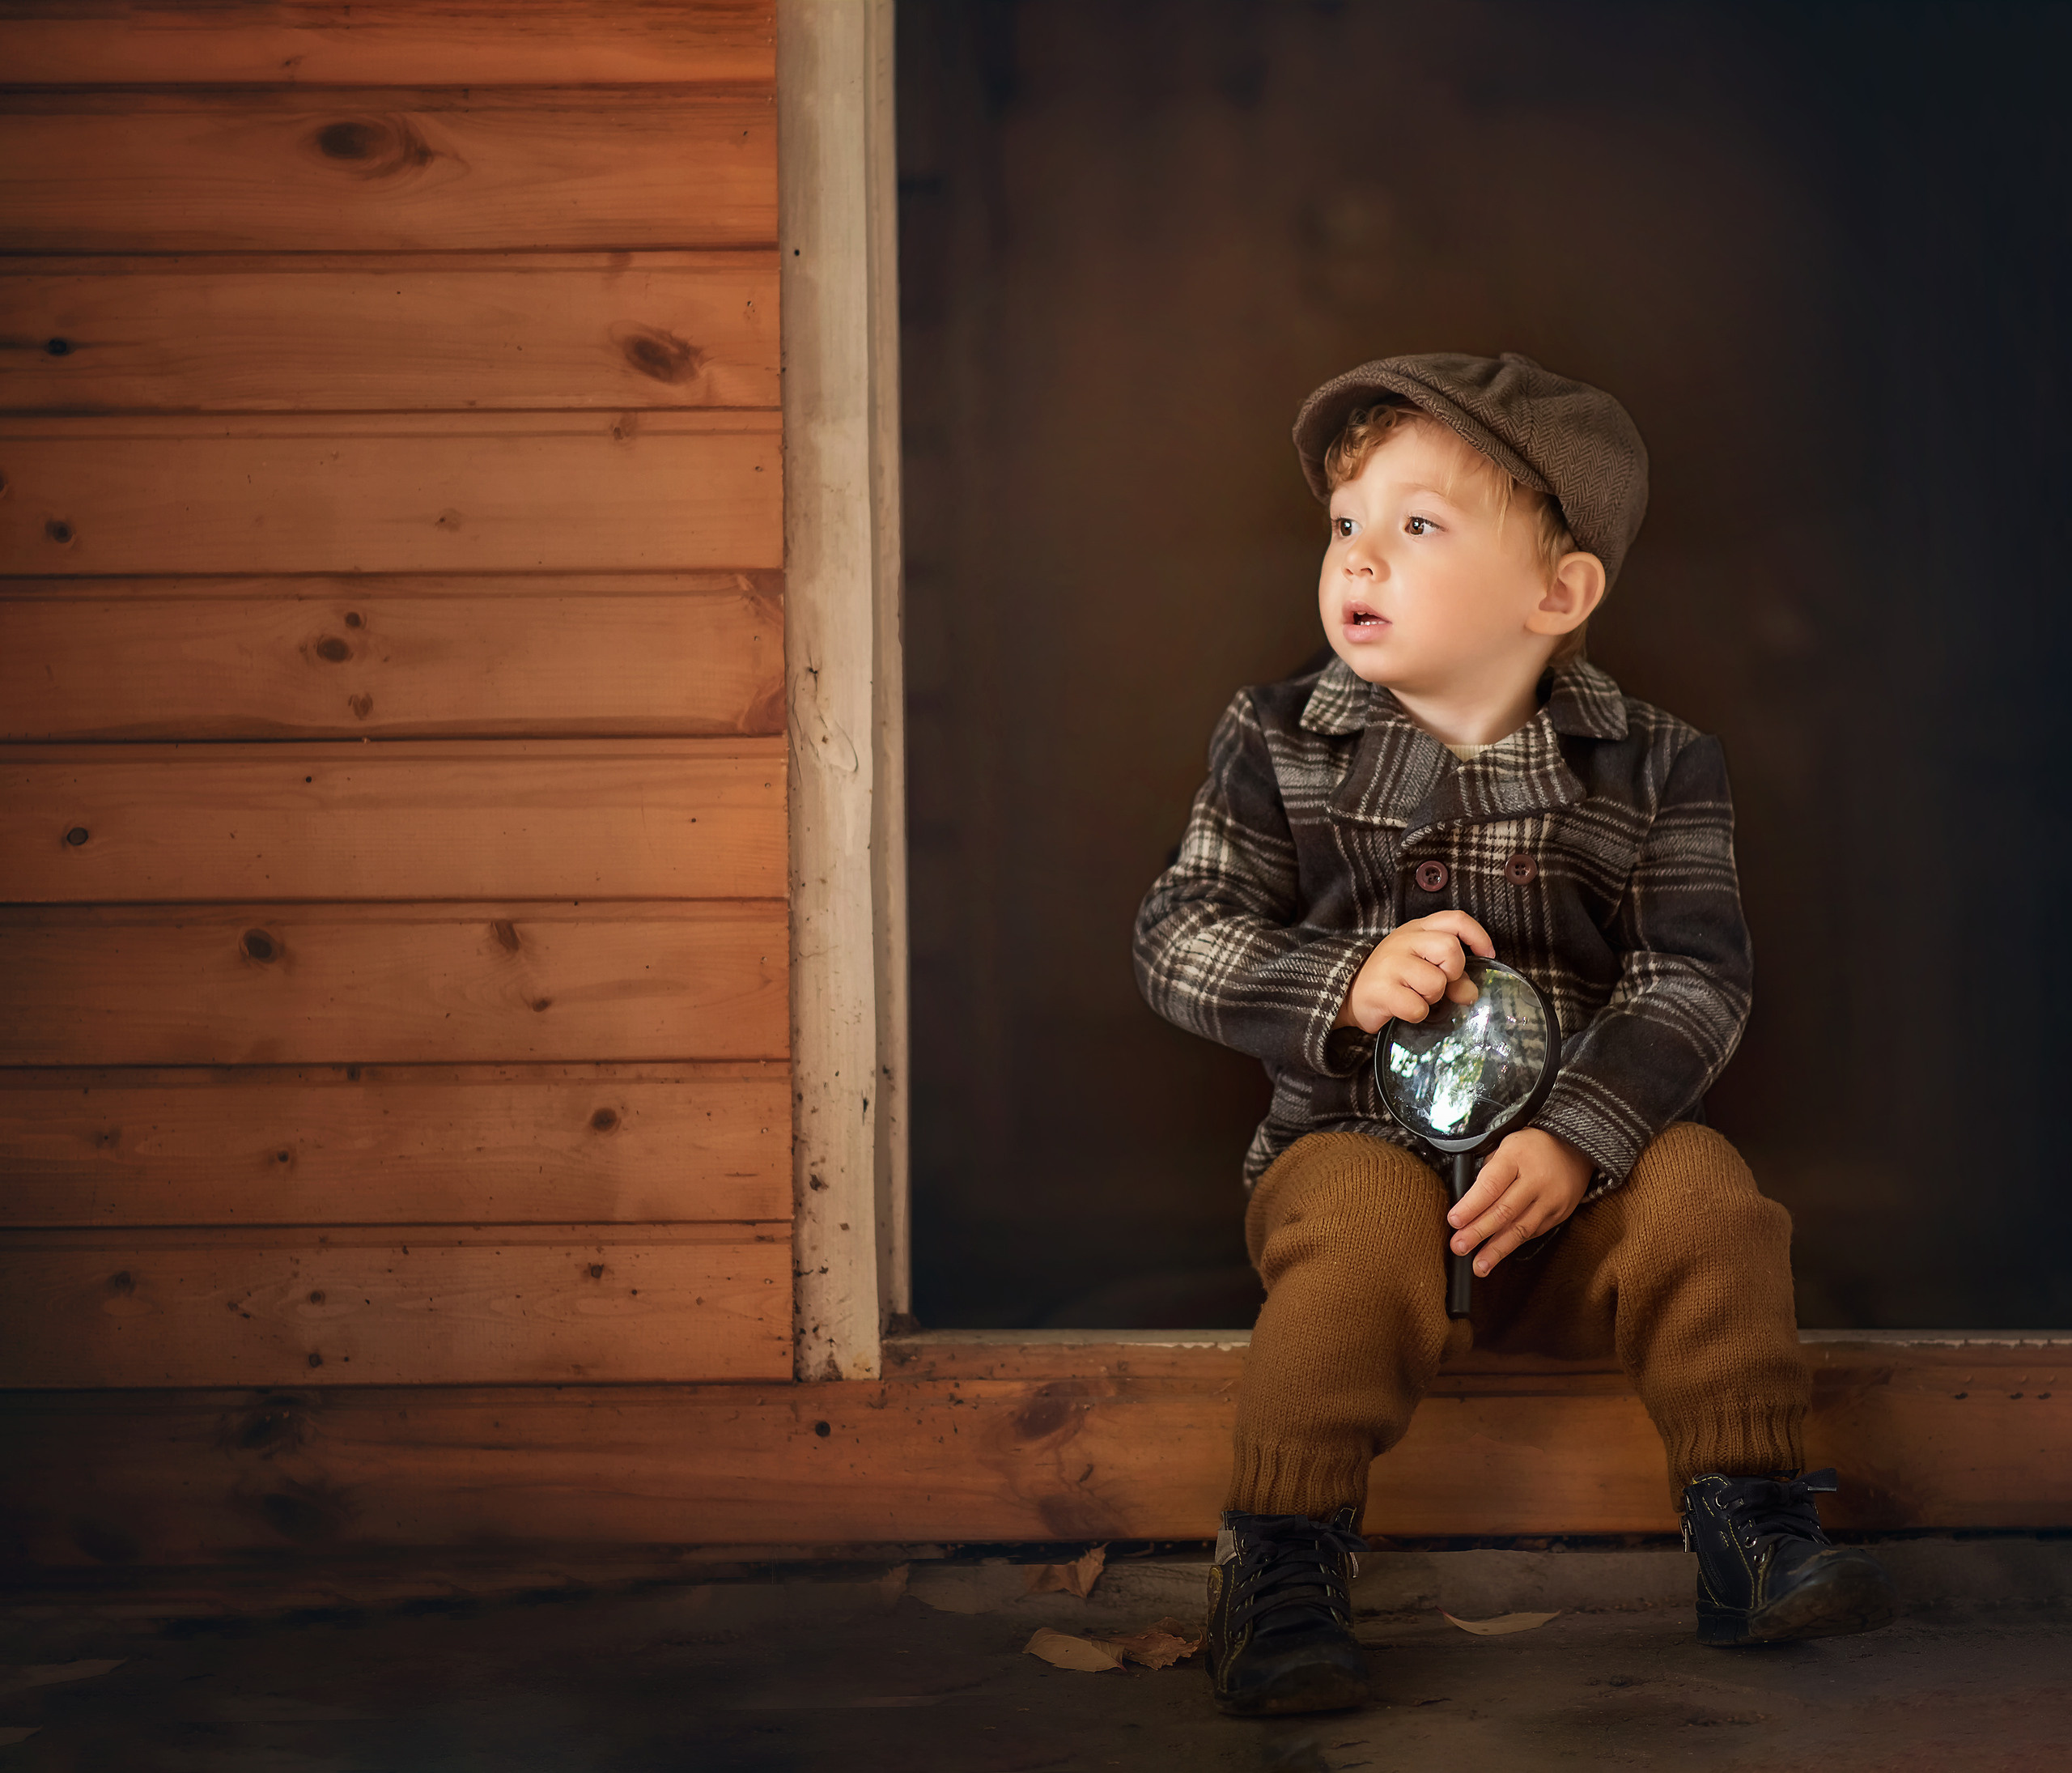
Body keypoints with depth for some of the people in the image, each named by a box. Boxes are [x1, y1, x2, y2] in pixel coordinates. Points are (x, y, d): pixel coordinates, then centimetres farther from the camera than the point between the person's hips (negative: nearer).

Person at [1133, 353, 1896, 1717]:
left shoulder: (1652, 766, 2)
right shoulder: (1280, 745, 4)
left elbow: (1691, 981, -5)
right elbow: (1180, 937, 1)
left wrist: (1575, 1140, -21)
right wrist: (1344, 981, -19)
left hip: (1575, 1160, 1)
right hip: (1358, 1135, -1)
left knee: (1701, 1191, -26)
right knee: (1359, 1231, -33)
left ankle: (1753, 1531, -13)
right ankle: (1285, 1571, -24)